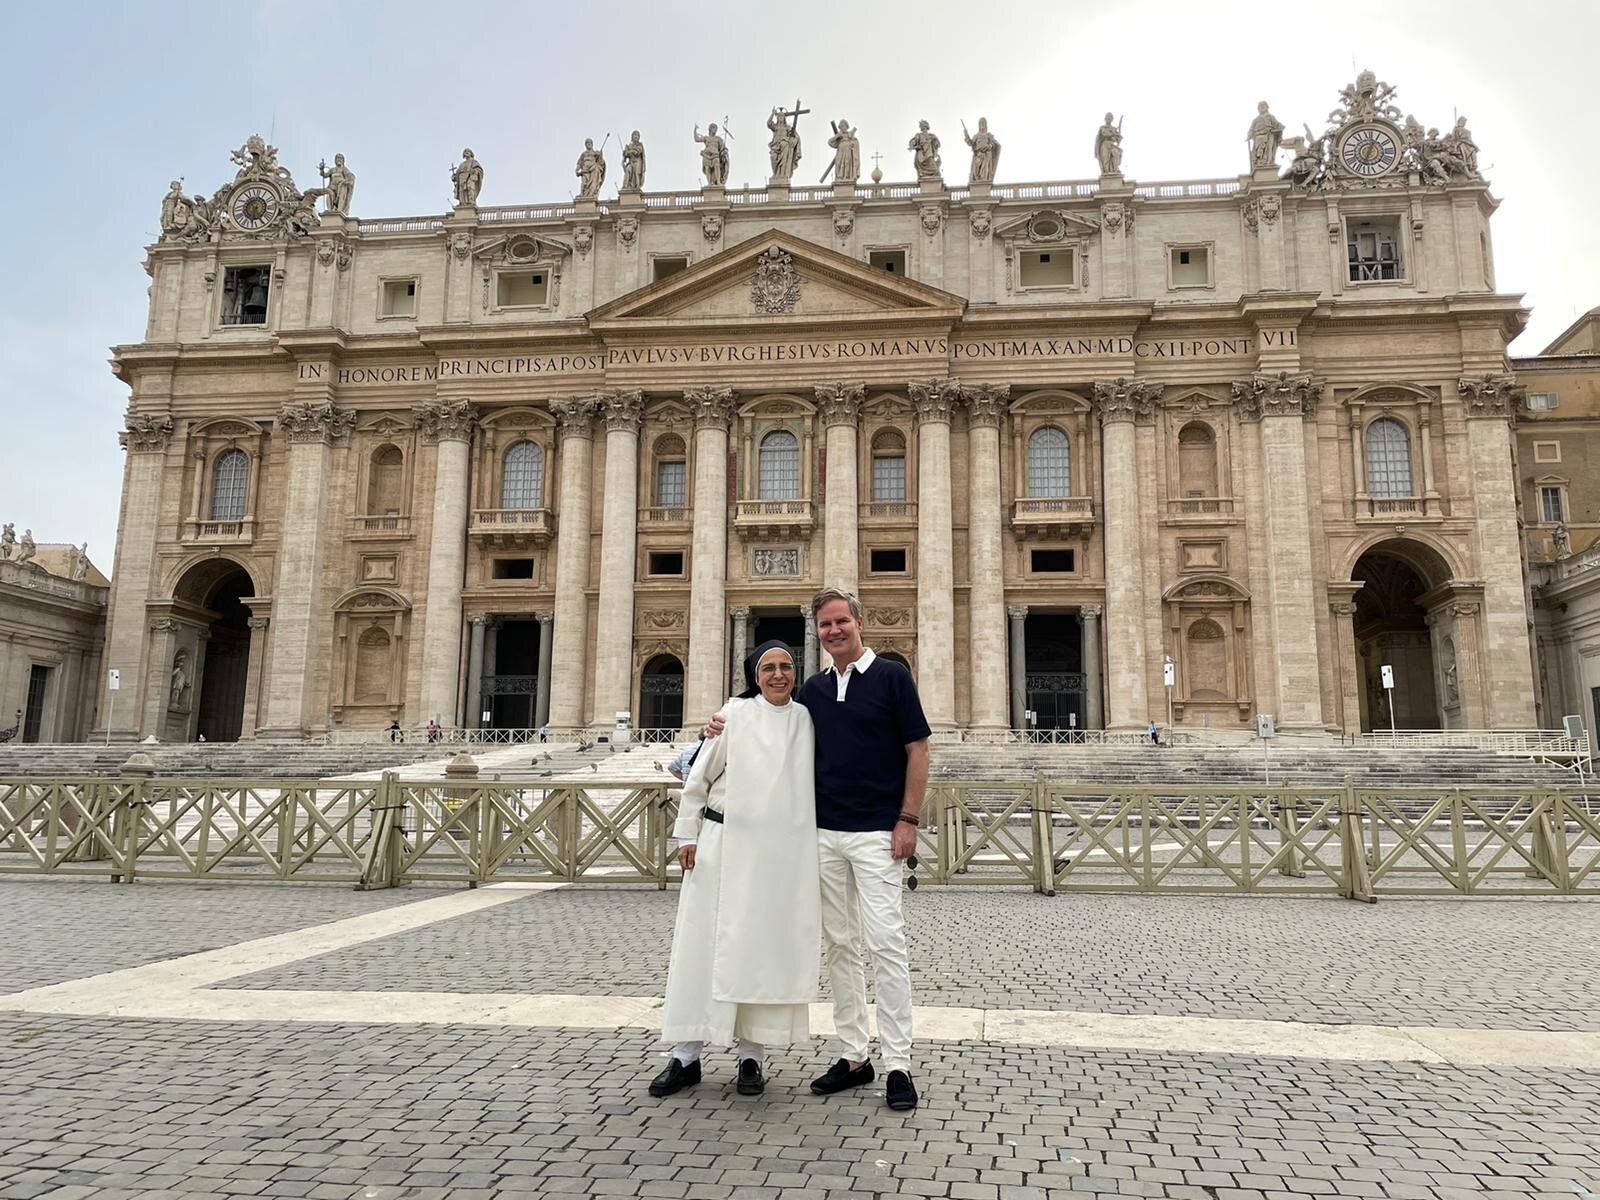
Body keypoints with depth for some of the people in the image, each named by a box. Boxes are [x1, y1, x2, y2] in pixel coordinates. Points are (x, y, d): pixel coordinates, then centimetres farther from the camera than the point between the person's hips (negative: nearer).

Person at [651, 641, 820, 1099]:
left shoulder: (806, 720, 6)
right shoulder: (734, 713, 0)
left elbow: (815, 783, 13)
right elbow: (699, 776, 4)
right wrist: (686, 834, 0)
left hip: (782, 851, 2)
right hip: (724, 844, -1)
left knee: (766, 948, 6)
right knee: (705, 943, 3)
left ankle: (751, 1056, 18)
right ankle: (685, 1056, 14)